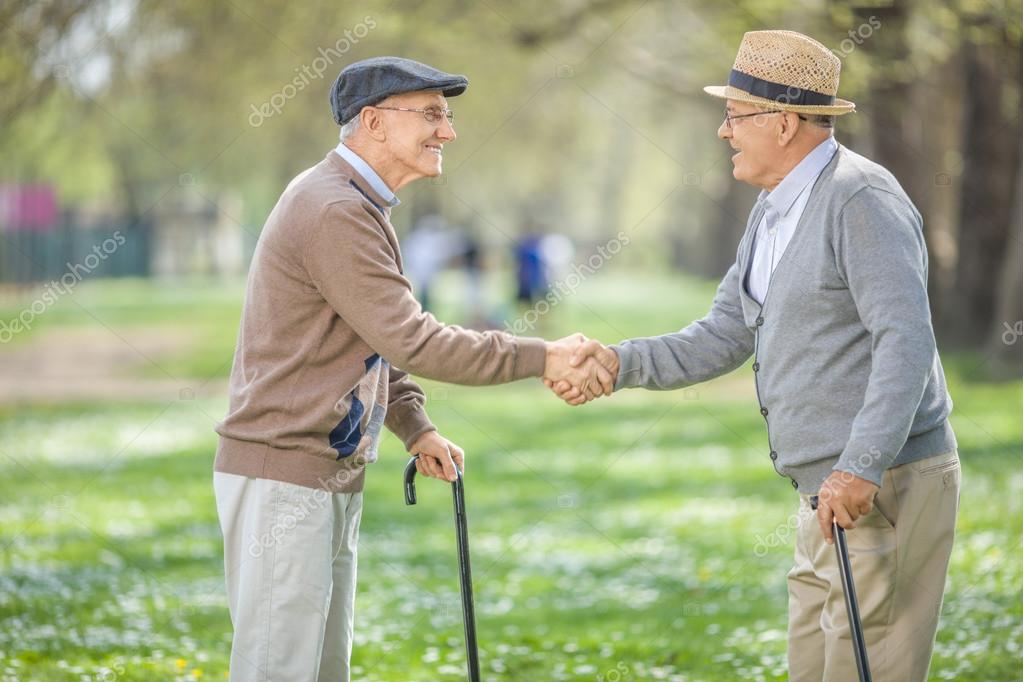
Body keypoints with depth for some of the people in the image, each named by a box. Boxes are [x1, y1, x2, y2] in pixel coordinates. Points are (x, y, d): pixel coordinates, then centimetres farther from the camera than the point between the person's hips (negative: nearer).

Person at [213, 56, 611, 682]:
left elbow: (382, 338, 23)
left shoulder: (362, 207, 16)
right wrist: (543, 359, -19)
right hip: (282, 477, -11)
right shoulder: (332, 212, -18)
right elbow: (412, 342, -22)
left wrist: (417, 428, 7)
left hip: (333, 478, 11)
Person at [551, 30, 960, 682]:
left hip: (887, 483, -10)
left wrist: (862, 468, -29)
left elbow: (906, 337, -24)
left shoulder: (862, 200, -16)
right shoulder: (773, 211, 15)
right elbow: (723, 339, 16)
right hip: (833, 485, 10)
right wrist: (620, 363, 2)